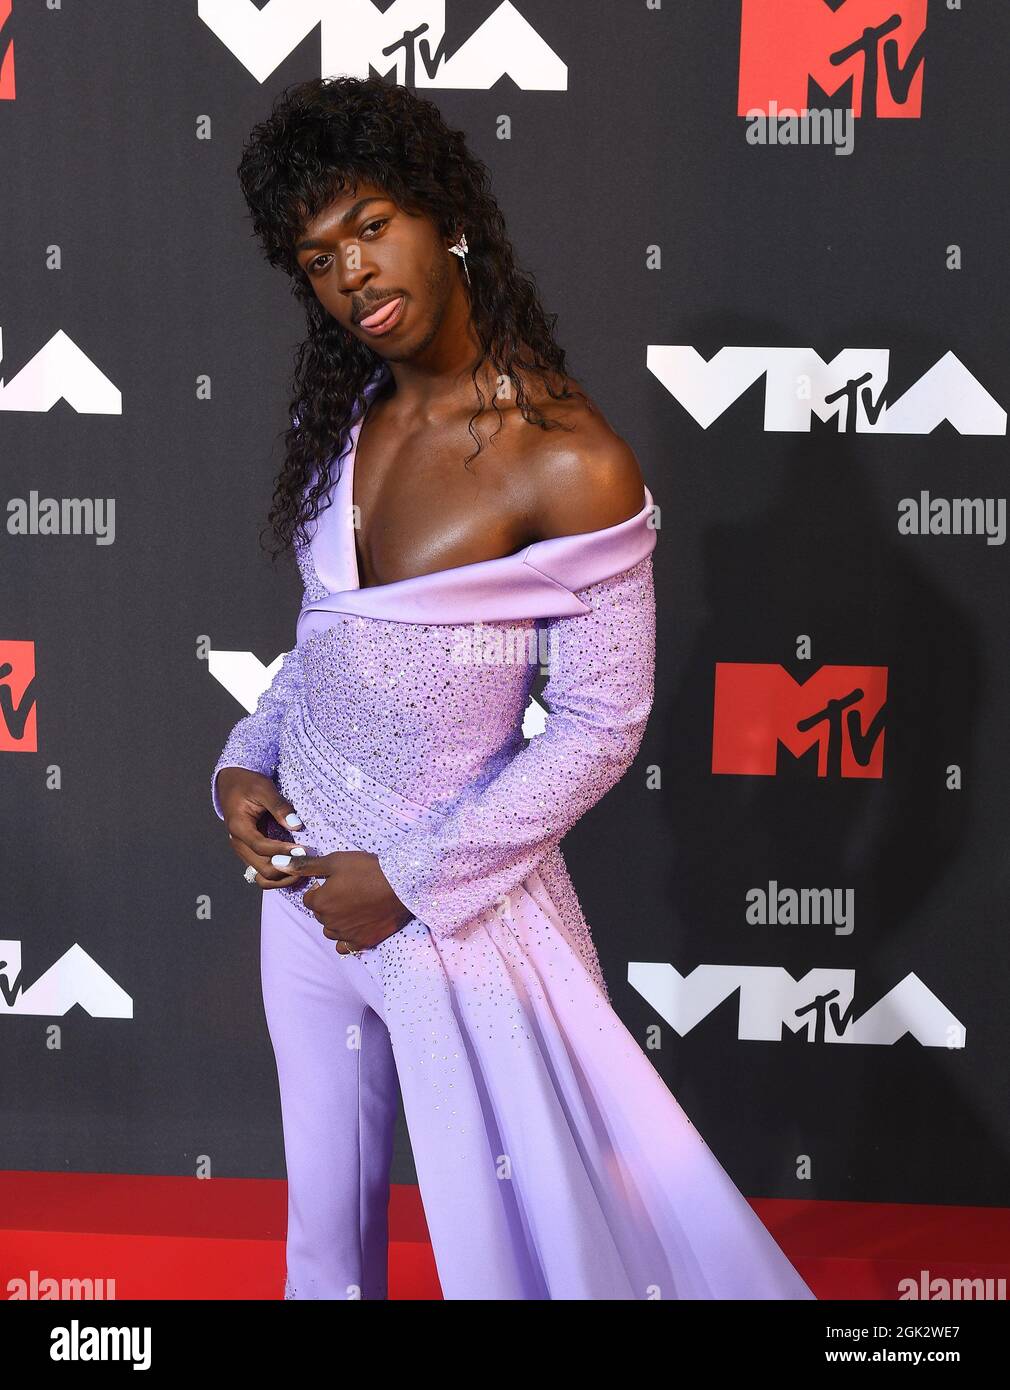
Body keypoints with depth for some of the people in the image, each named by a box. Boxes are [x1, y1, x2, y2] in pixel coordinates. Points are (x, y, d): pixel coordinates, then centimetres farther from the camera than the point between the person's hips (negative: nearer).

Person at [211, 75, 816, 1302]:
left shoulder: (573, 462, -20)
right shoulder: (350, 419, 1)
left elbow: (600, 729, -17)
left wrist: (411, 876, -15)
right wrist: (244, 762, -2)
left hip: (458, 898, -6)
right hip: (300, 872, 6)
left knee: (511, 1217, 12)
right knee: (323, 1211, 22)